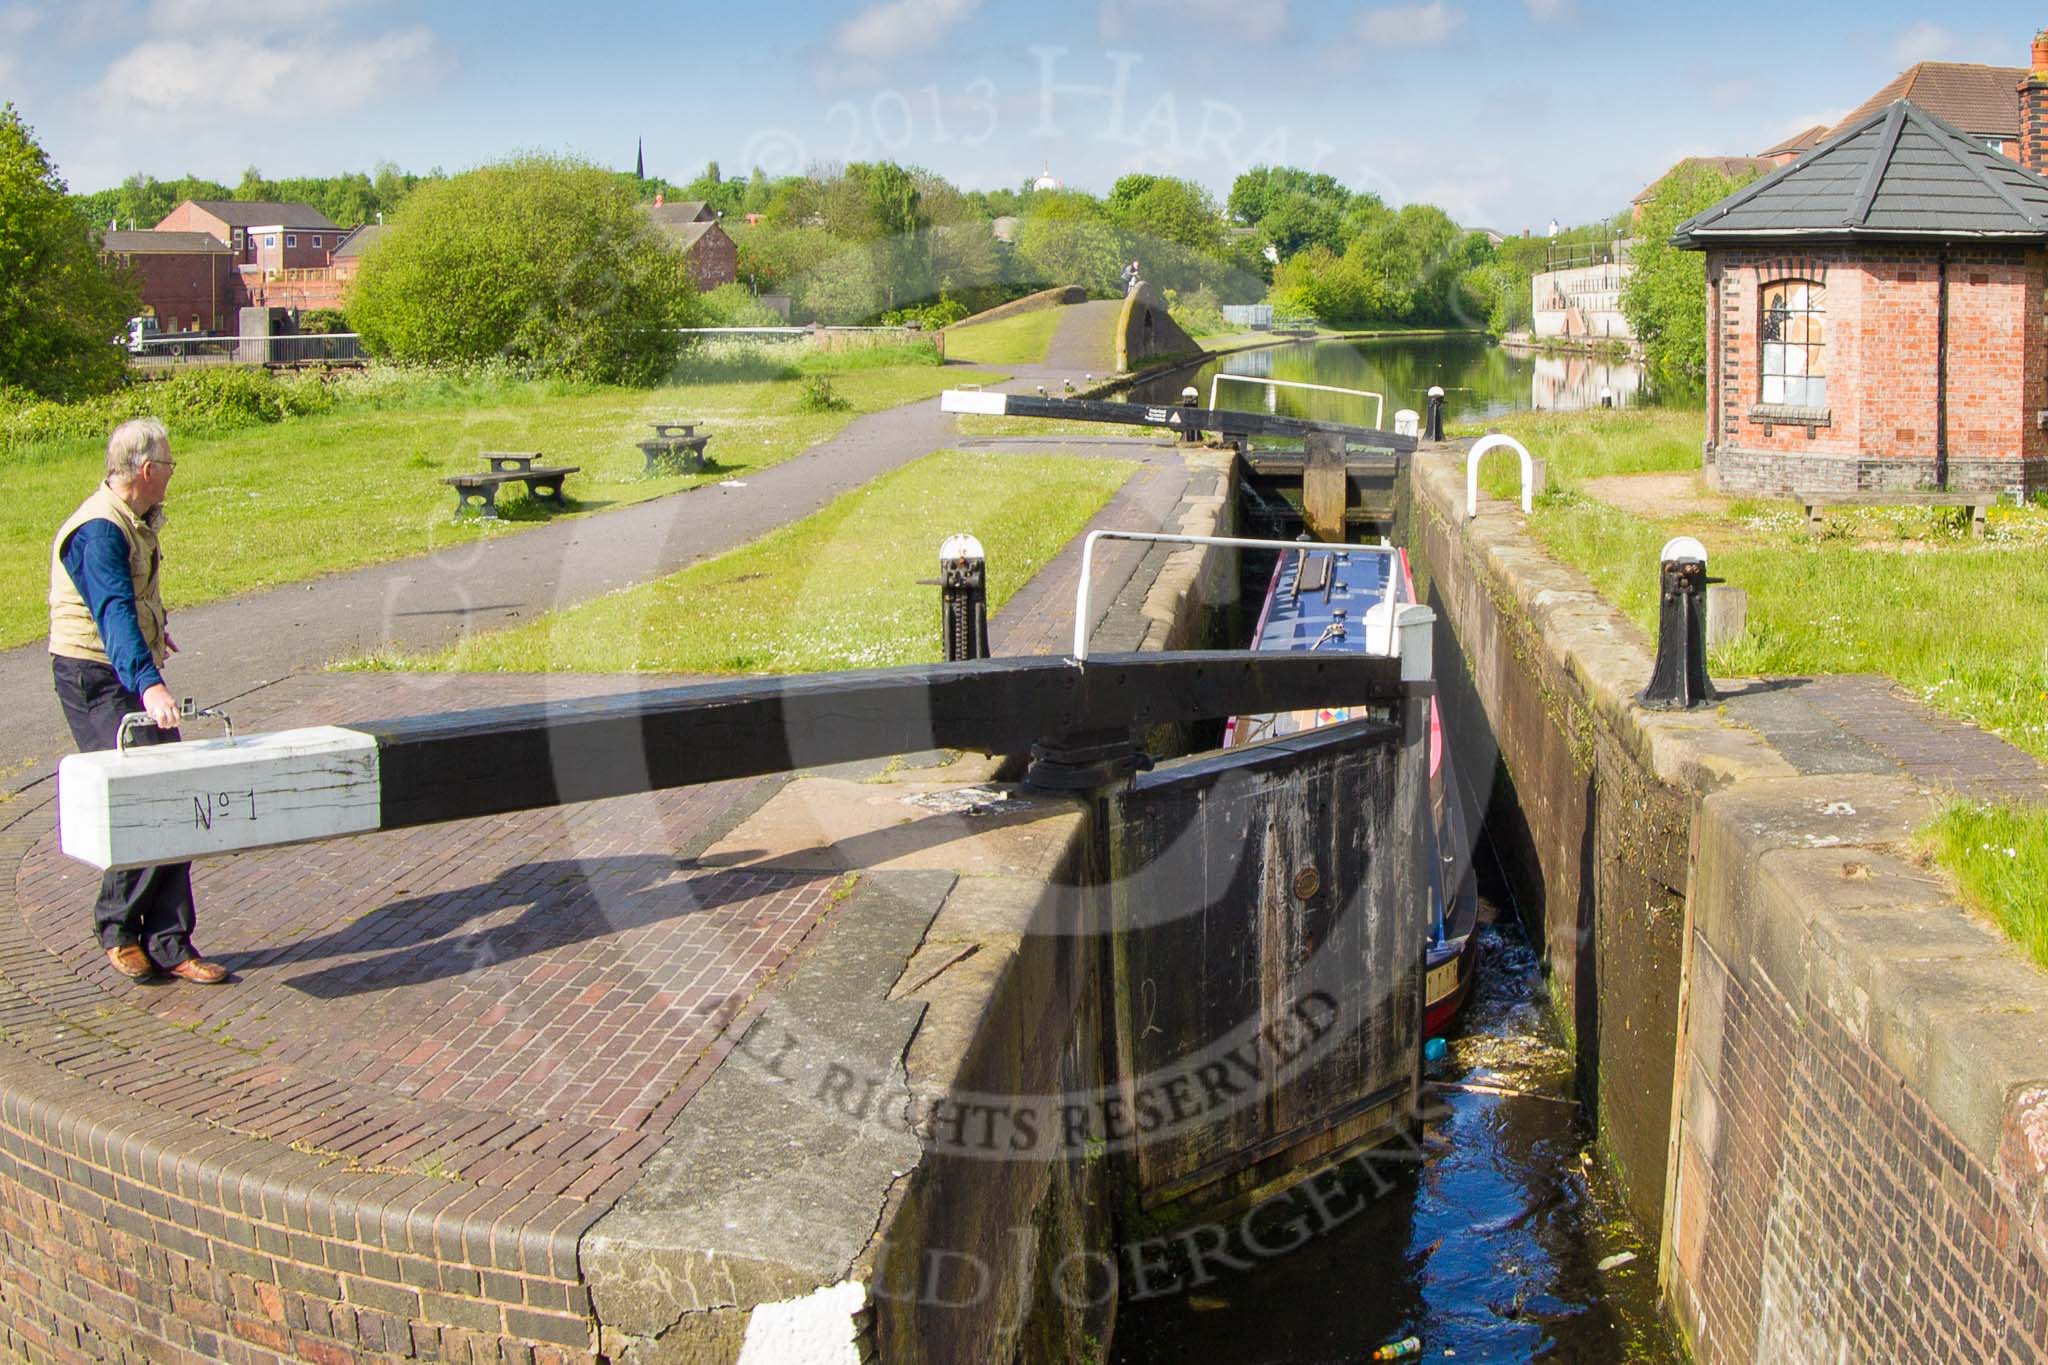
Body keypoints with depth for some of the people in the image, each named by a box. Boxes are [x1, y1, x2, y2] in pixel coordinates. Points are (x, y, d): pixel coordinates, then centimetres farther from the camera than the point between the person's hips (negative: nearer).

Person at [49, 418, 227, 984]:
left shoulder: (136, 521, 10)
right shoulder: (98, 532, -21)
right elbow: (115, 614, -36)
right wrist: (148, 684, -49)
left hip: (136, 674, 9)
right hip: (97, 681, -9)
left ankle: (170, 942, 4)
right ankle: (118, 927, 5)